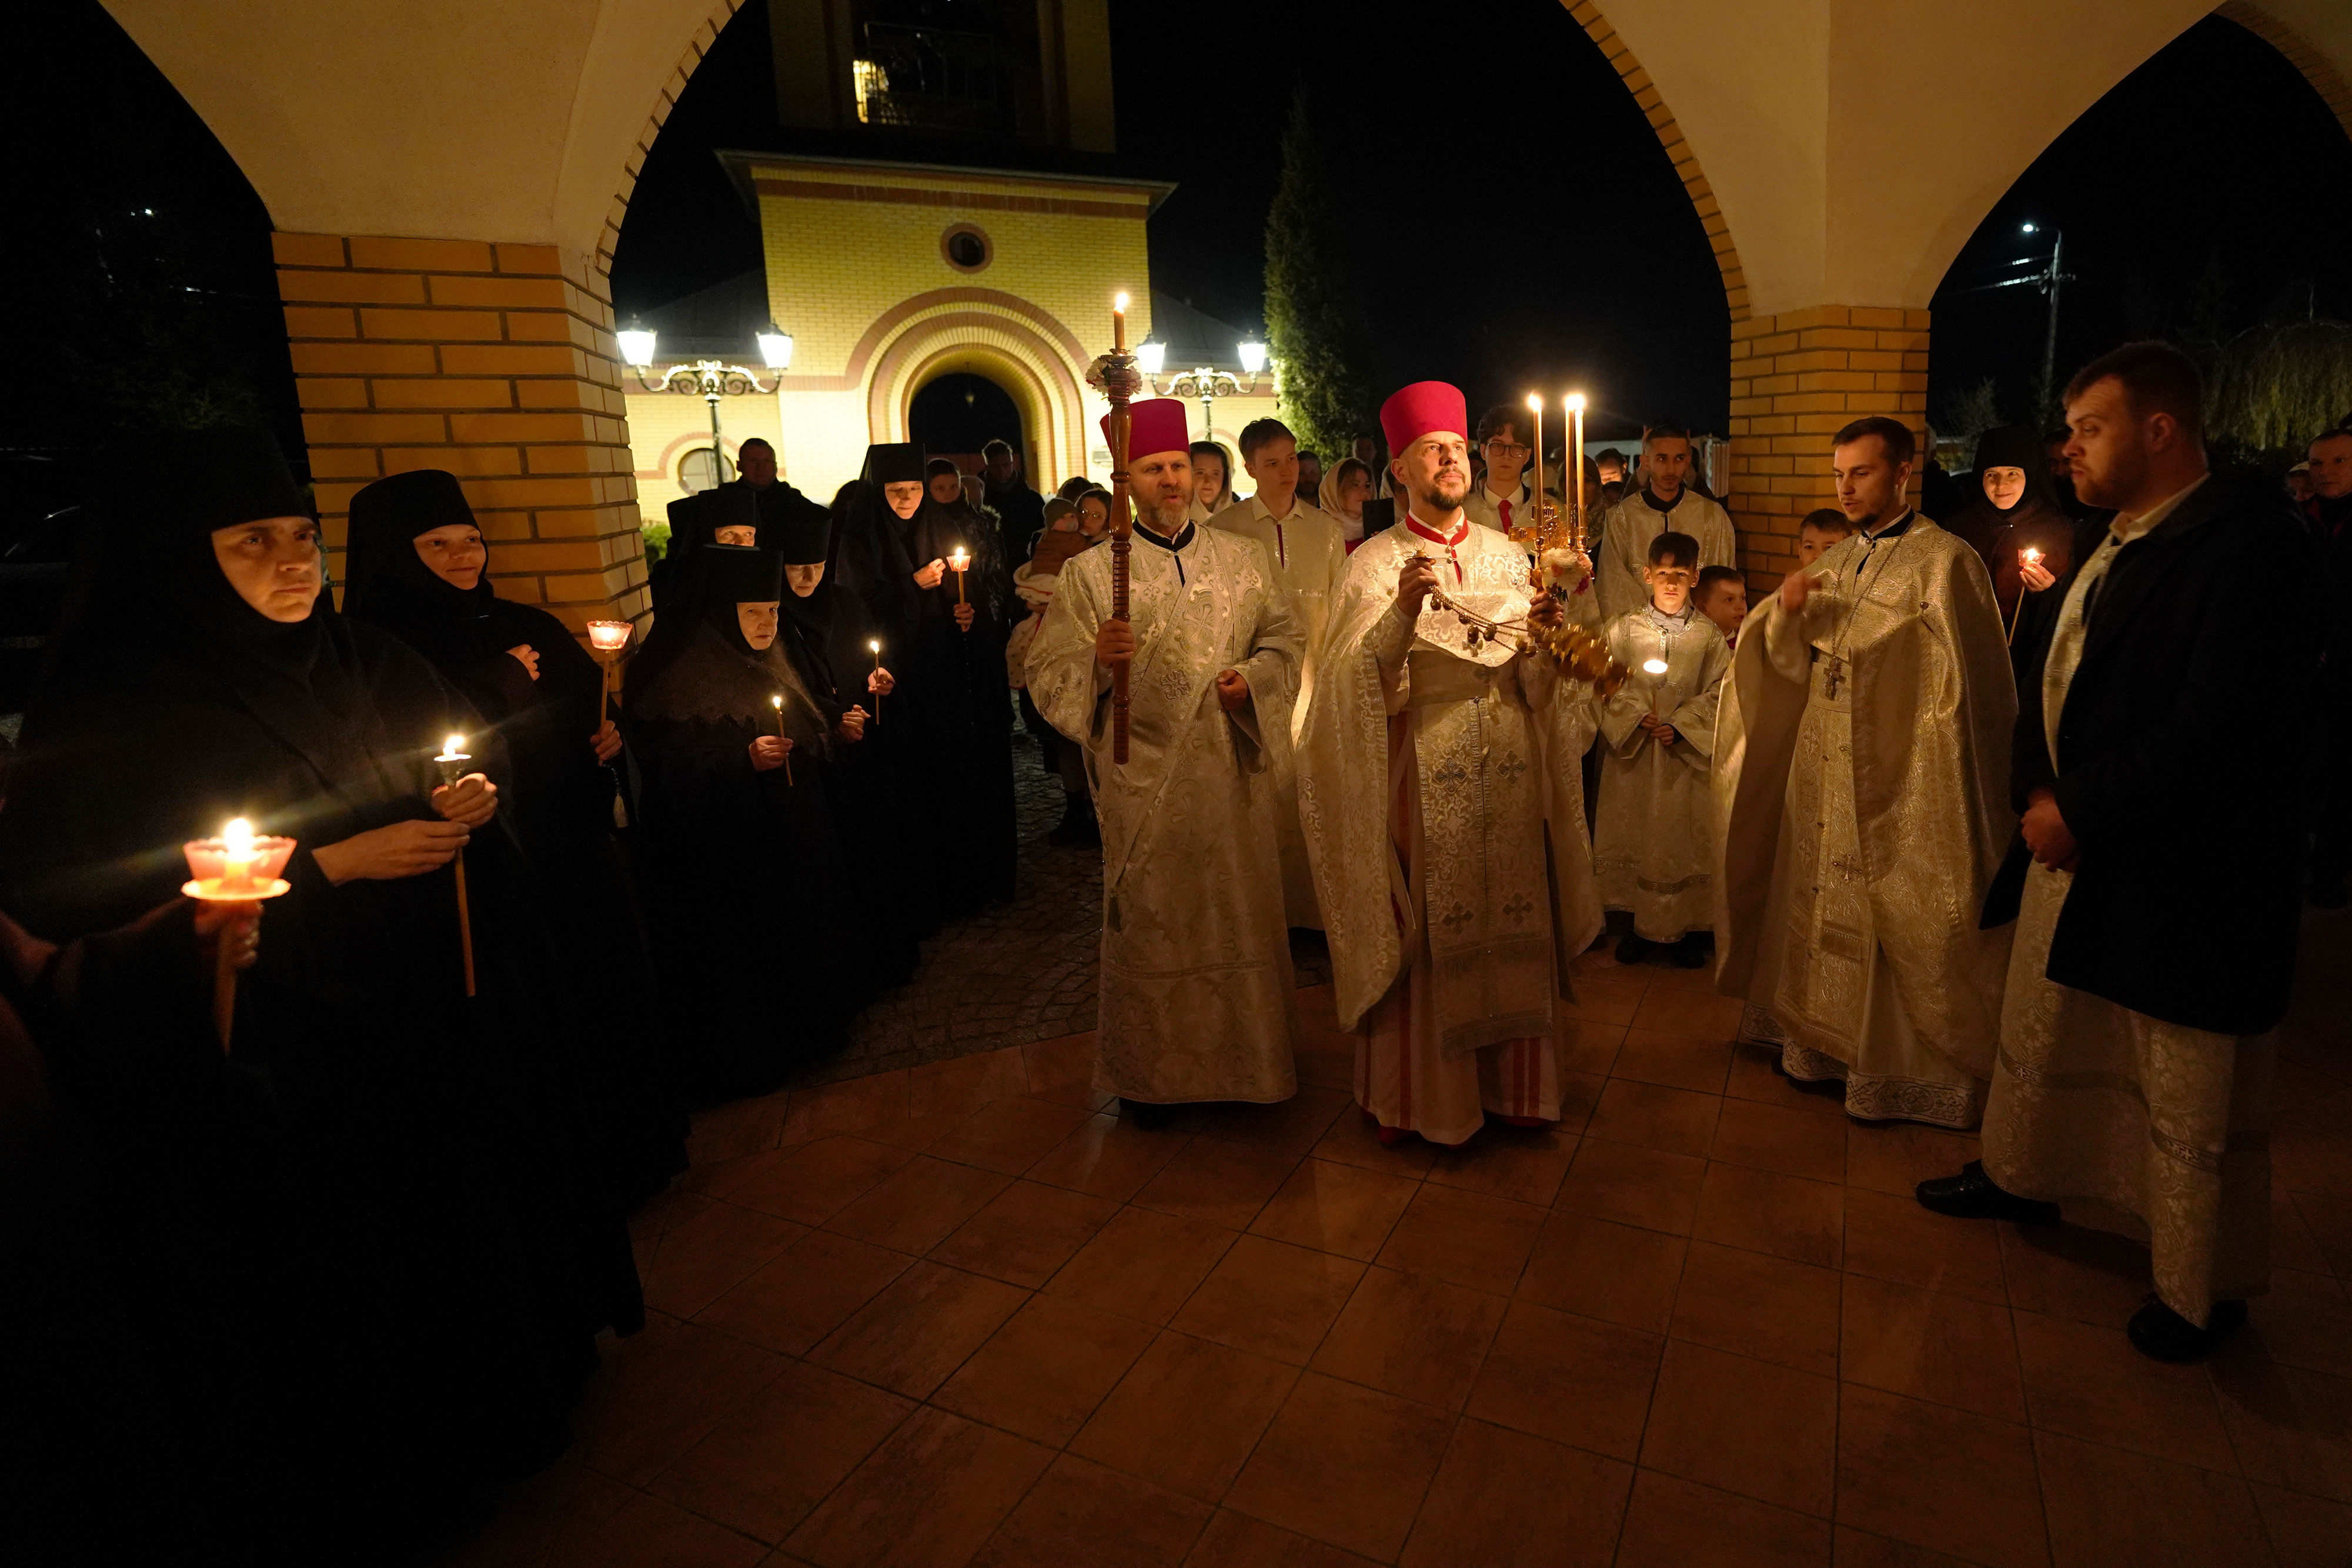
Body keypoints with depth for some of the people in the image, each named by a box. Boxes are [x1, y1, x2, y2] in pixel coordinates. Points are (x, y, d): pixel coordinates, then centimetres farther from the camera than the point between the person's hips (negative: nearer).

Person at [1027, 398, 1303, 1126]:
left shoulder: (1244, 558, 8)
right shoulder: (1092, 572, -1)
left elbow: (1285, 638, 11)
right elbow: (1048, 675, -4)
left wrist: (1253, 678, -9)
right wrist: (1098, 657, -24)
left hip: (1231, 771, 3)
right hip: (1144, 776, -2)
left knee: (1241, 913, 11)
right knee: (1150, 923, 8)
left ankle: (1245, 1057, 32)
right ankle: (1149, 1073, 27)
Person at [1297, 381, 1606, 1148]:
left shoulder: (1508, 555, 11)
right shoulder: (1376, 562, -2)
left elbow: (1540, 676, 7)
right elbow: (1363, 679, -14)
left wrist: (1566, 606, -9)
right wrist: (1403, 610, -29)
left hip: (1509, 767, 4)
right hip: (1423, 766, -4)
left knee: (1513, 919, 9)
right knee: (1425, 932, 2)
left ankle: (1513, 1080, 27)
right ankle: (1420, 1093, 20)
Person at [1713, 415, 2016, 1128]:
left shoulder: (1944, 562, -11)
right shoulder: (1833, 563, 10)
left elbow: (1958, 688, -14)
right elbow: (1793, 665, 8)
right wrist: (1786, 611, -10)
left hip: (1895, 782, -6)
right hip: (1822, 772, 6)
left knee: (1895, 923, 5)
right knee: (1822, 904, 14)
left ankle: (1894, 1065, 22)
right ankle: (1824, 1042, 30)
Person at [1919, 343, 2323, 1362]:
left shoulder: (2251, 542, -17)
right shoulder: (2112, 545, 9)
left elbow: (2219, 730, -25)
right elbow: (2056, 679, 12)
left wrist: (2082, 810, -20)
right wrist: (2038, 793, -4)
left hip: (2184, 883, -8)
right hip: (2072, 856, 8)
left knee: (2191, 1111, 8)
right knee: (2038, 1035, 23)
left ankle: (2201, 1292, 28)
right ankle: (2022, 1177, 45)